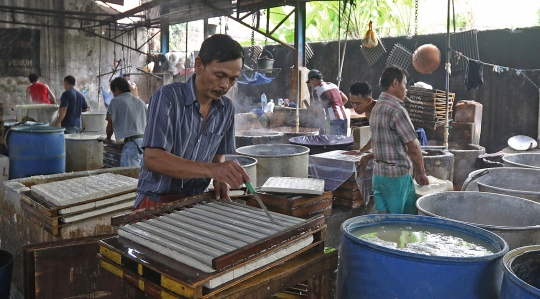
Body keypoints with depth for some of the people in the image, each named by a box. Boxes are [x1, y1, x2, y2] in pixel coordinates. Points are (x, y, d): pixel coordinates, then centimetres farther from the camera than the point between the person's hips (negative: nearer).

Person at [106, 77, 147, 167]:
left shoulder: (116, 101, 4)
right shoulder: (140, 102, 20)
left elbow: (110, 127, 9)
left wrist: (108, 138, 30)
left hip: (132, 144, -6)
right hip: (146, 141, 6)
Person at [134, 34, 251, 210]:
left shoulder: (227, 109, 2)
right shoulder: (167, 97, -14)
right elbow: (152, 159, -23)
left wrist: (220, 179, -7)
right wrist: (211, 170, -33)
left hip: (196, 201, 5)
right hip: (157, 202, -5)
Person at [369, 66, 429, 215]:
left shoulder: (376, 108, 10)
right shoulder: (397, 110, -17)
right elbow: (413, 148, -15)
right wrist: (421, 173, 0)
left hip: (378, 173, 8)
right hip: (397, 175, -8)